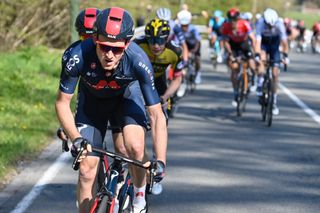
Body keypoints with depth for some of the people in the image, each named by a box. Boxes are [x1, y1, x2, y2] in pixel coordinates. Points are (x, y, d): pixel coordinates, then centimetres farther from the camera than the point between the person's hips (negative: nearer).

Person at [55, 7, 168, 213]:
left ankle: (139, 196, 3)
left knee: (136, 148, -25)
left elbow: (157, 115, -32)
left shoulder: (138, 61, -37)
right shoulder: (77, 56, -37)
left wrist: (161, 161, -40)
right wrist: (76, 138, -38)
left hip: (126, 94, -1)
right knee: (87, 170, -4)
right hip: (92, 99, 1)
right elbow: (62, 103, -23)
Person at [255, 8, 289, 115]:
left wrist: (285, 56, -35)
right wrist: (257, 56, -47)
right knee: (262, 58, -35)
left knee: (275, 73, -4)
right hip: (263, 42, 0)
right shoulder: (260, 23, -32)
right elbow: (258, 40, -37)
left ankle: (274, 102, 2)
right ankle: (260, 84, -23)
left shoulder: (279, 24, -30)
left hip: (274, 43, 0)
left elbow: (284, 40, -29)